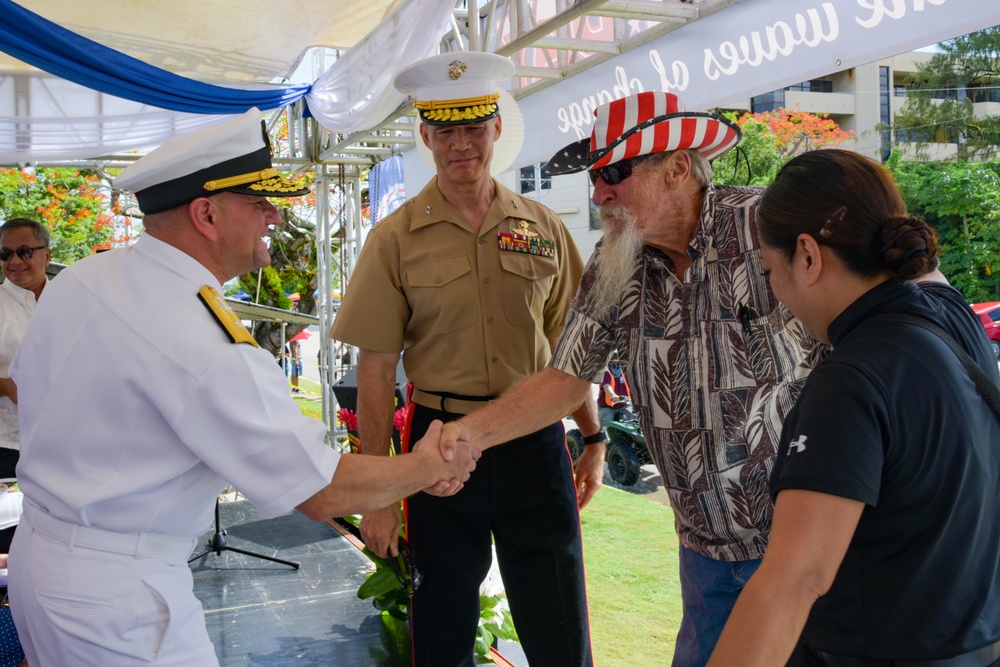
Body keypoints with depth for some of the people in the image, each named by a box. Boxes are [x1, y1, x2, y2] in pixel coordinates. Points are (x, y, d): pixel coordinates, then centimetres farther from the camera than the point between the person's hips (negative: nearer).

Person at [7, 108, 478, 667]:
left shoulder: (78, 278, -2)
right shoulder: (206, 345, -28)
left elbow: (26, 379, 16)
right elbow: (323, 492, -24)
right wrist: (429, 466, -8)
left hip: (35, 550, 9)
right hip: (114, 592, -9)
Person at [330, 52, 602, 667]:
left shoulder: (543, 228, 4)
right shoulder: (396, 239, -4)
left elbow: (568, 346, 11)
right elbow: (377, 370, -5)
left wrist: (593, 439, 10)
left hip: (536, 439, 2)